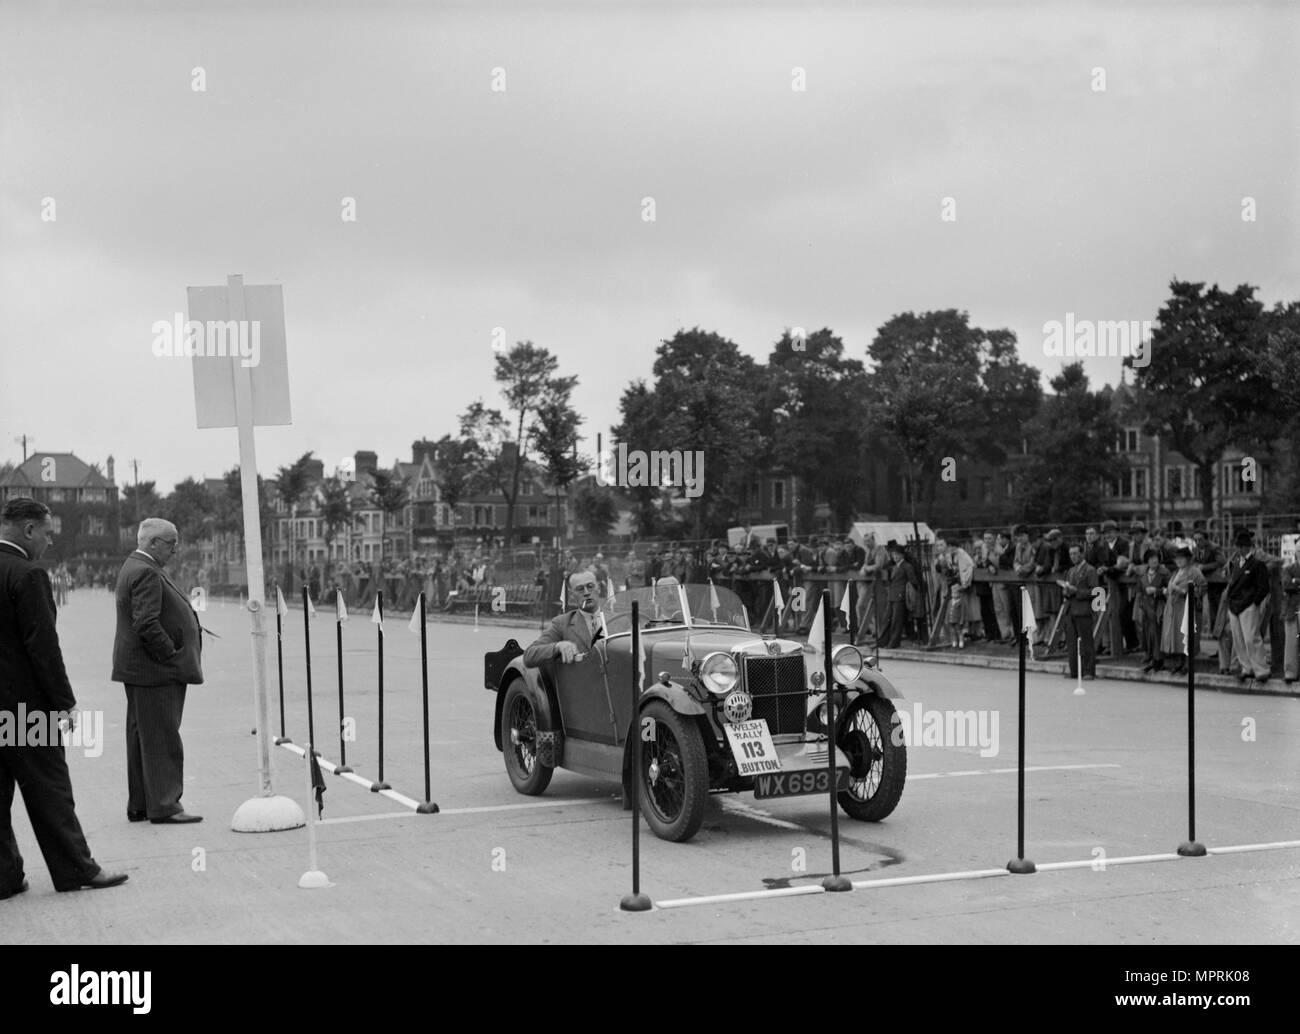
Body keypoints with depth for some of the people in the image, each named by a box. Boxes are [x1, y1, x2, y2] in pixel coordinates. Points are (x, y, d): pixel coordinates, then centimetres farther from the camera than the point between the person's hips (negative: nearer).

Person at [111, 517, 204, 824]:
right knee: (162, 738, -6)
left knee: (142, 737, 14)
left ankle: (139, 804, 20)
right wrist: (172, 655, -17)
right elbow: (147, 625, -24)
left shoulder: (134, 567, 16)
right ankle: (163, 807, -2)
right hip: (156, 671, -11)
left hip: (139, 671, 11)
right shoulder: (147, 573, -17)